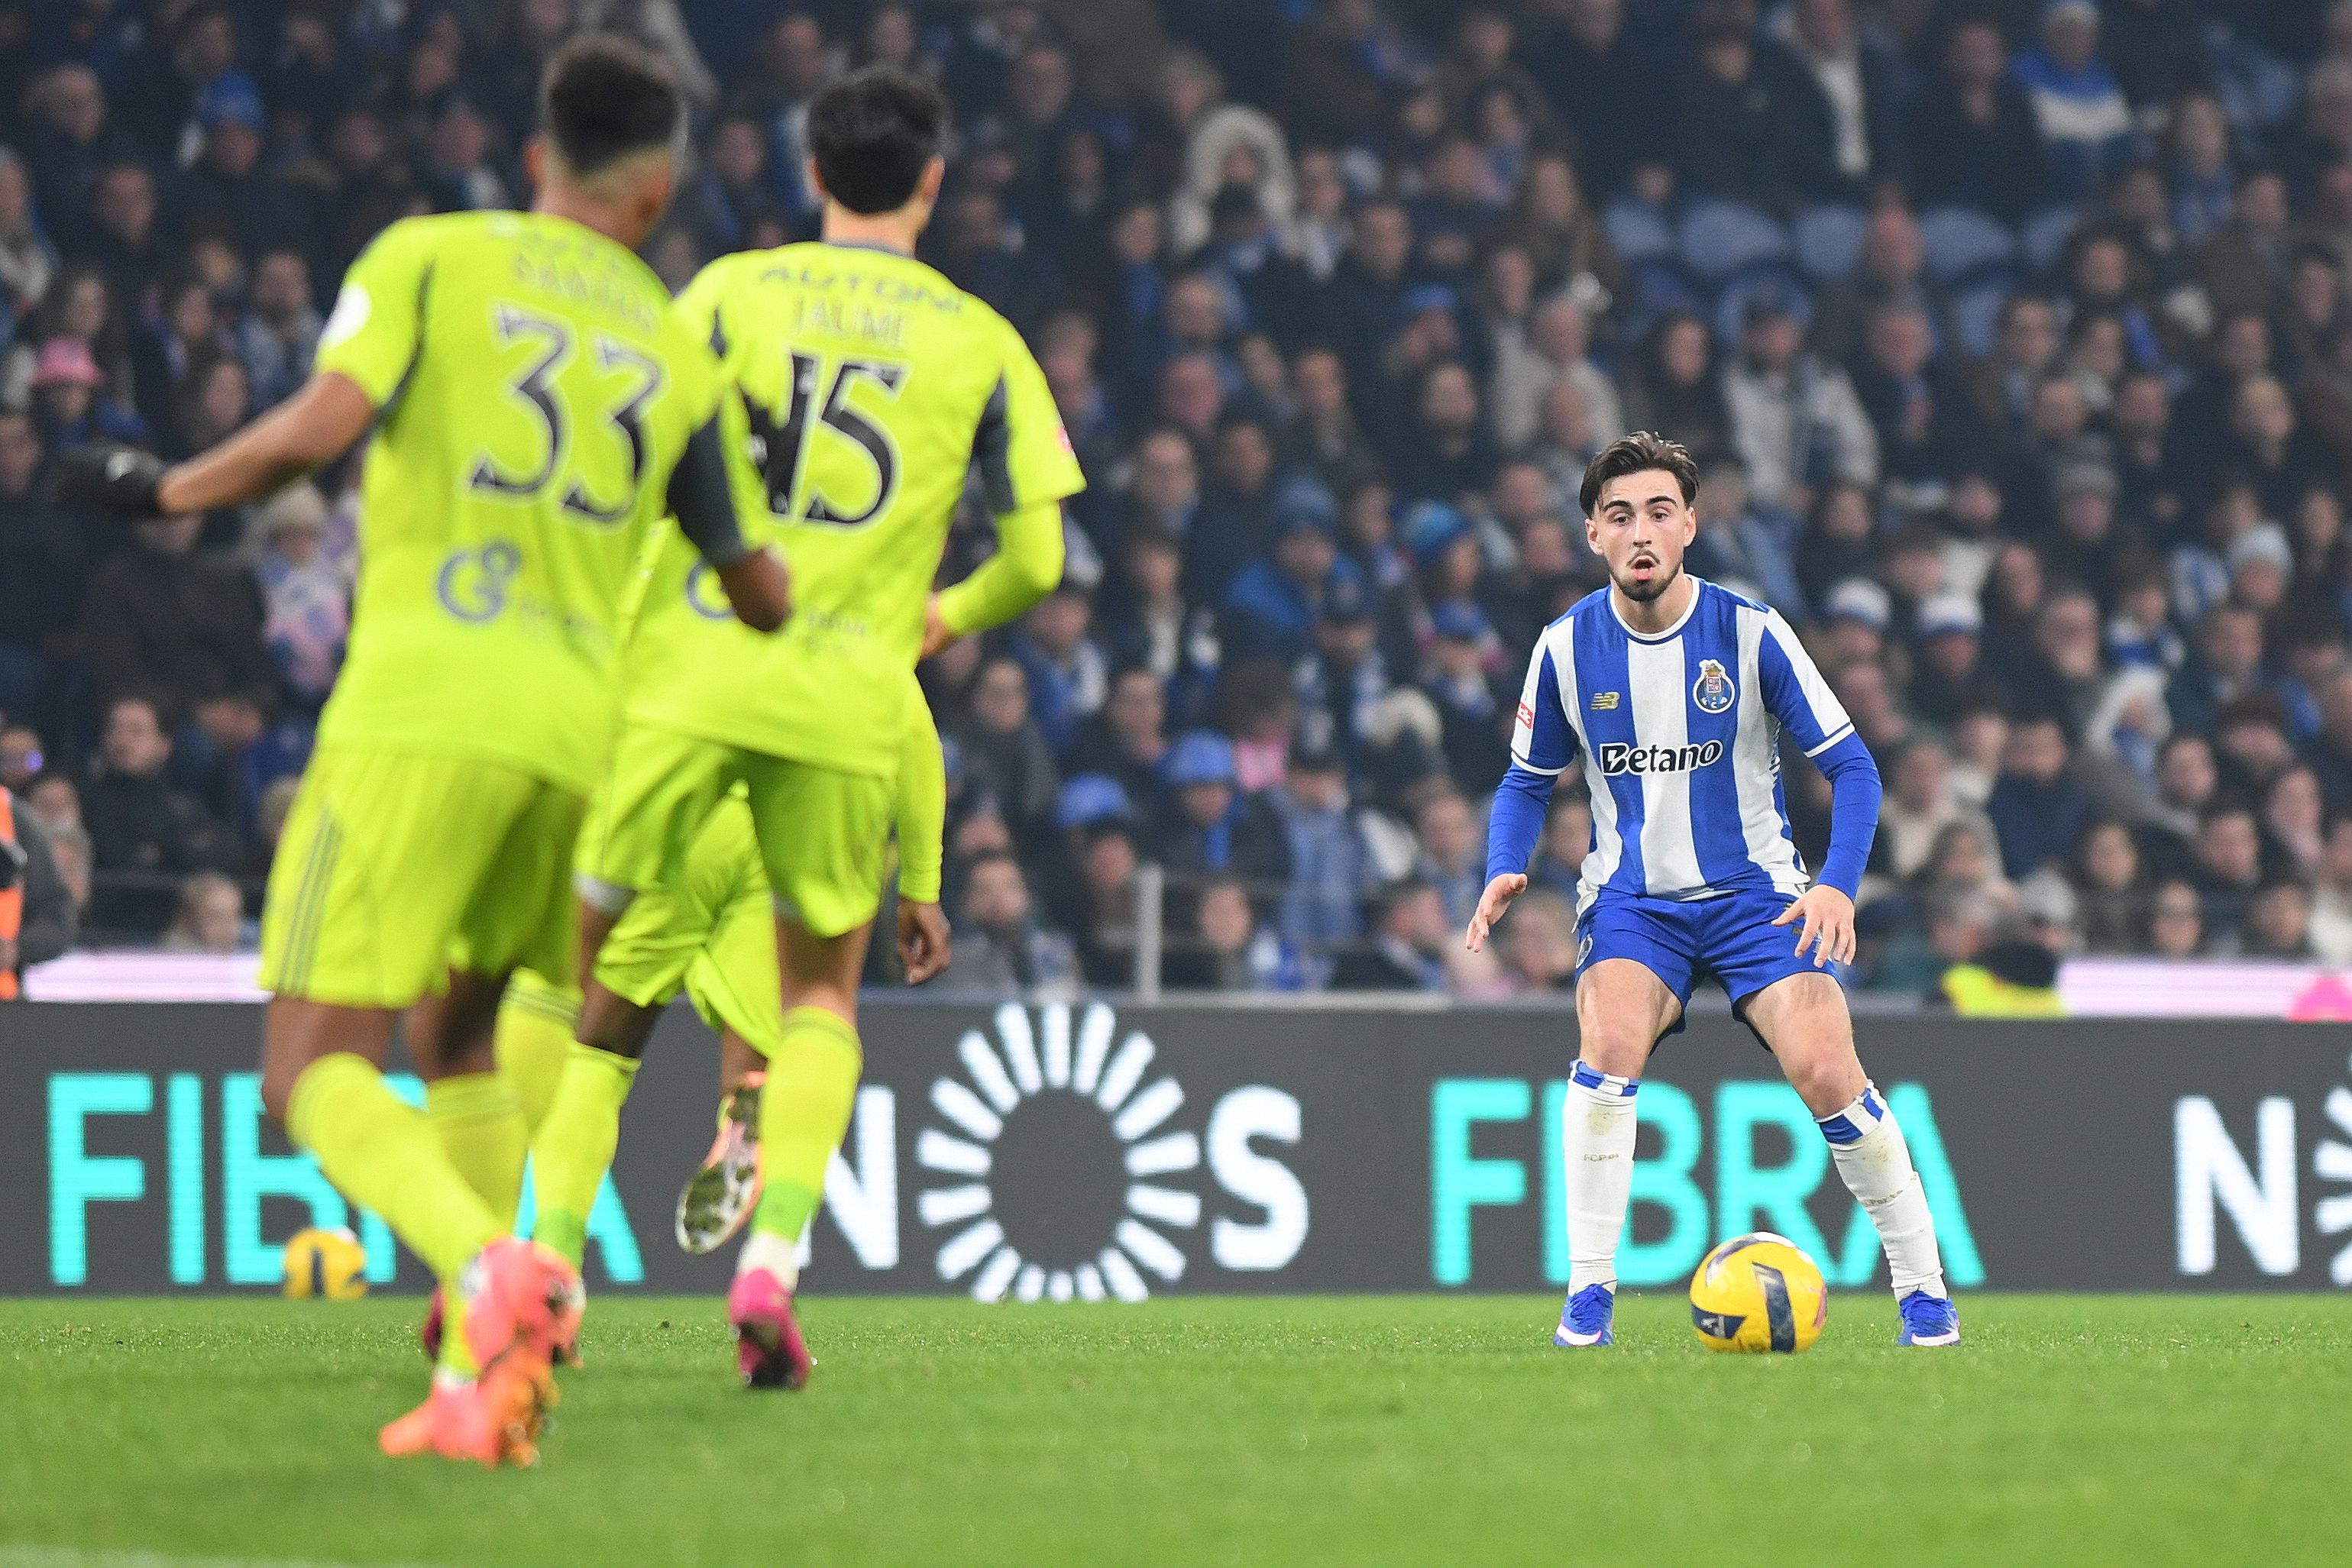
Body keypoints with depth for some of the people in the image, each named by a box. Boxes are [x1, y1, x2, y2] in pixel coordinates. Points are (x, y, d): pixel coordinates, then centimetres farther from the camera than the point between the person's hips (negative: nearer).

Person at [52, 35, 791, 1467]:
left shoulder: (429, 259, 5)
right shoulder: (682, 355, 16)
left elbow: (323, 422, -12)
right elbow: (759, 596, 22)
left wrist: (167, 492, 5)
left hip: (418, 715, -4)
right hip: (572, 739, 4)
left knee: (319, 1075, -4)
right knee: (459, 1046, 22)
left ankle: (496, 1273, -31)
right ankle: (473, 1386, 8)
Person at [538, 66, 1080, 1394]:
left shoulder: (734, 292, 5)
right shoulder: (980, 342, 7)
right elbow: (1037, 558, 8)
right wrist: (949, 619, 28)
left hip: (689, 675, -1)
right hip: (850, 700, 1)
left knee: (587, 963, 11)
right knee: (823, 996, 16)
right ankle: (774, 1260, -4)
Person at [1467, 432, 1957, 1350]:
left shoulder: (1750, 633, -10)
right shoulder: (1568, 647, -5)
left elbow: (1850, 766, -5)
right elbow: (1527, 782, 10)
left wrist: (1838, 883, -21)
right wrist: (1503, 872, -10)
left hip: (1754, 891, -1)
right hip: (1632, 897, 1)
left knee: (1827, 1072, -18)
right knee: (1610, 1044, -28)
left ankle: (1922, 1288, 0)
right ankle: (1588, 1292, -21)